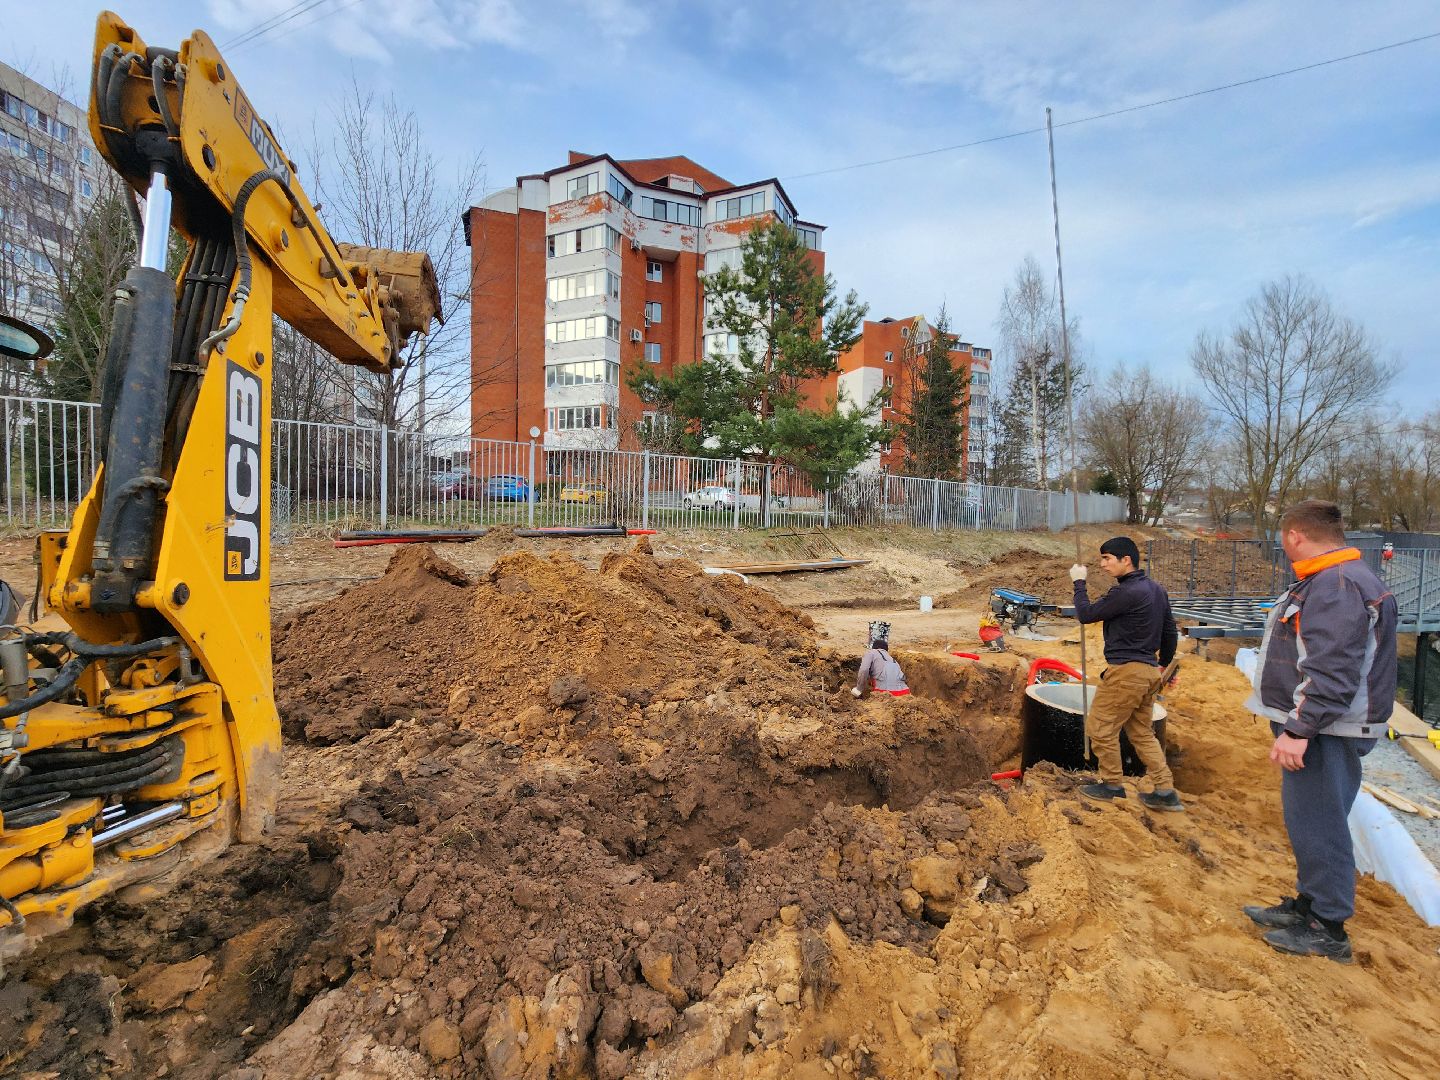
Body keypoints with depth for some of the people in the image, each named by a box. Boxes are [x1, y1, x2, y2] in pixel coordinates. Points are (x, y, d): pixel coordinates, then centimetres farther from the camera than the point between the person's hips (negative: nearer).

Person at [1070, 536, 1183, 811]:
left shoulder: (1126, 592, -20)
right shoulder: (1157, 589, 9)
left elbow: (1086, 615, -13)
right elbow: (1170, 631, 17)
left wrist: (1079, 583, 1)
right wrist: (1164, 663, 29)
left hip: (1126, 671, -10)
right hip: (1150, 671, 10)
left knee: (1100, 727, 4)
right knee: (1142, 732, 18)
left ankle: (1112, 785, 16)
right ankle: (1165, 792, 19)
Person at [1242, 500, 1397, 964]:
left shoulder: (1336, 586, -21)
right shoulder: (1329, 581, 13)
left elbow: (1332, 673, -27)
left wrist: (1299, 730, -25)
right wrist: (1297, 725, 23)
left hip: (1325, 733, -10)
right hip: (1313, 727, 10)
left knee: (1318, 826, 1)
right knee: (1309, 822, 19)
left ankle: (1327, 929, 14)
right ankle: (1308, 905, 32)